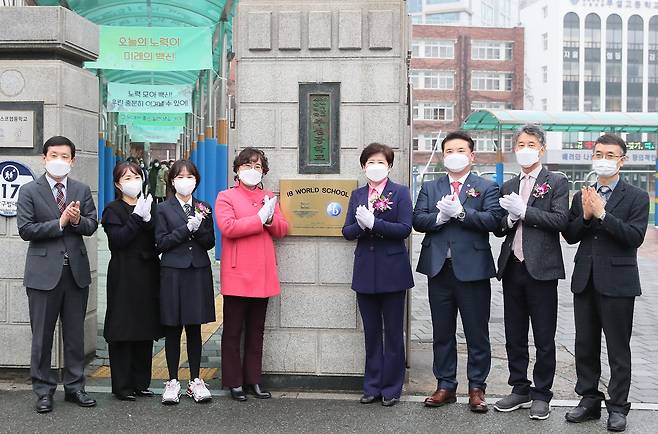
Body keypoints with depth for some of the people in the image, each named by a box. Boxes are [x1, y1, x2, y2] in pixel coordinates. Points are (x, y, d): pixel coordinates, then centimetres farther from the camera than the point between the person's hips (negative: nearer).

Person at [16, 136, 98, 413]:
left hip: (76, 271, 3)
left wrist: (77, 220, -16)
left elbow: (92, 226, 5)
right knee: (42, 335, 4)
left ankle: (75, 387, 21)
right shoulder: (29, 191, -1)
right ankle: (43, 390, 15)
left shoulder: (82, 190, 9)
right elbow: (25, 229, -10)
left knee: (75, 333, 10)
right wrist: (60, 223, -16)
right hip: (44, 272, -3)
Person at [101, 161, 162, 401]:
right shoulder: (113, 210, 0)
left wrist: (148, 218, -12)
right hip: (124, 276, -5)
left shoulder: (149, 206, 14)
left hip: (148, 274, 5)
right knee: (123, 331, -3)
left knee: (146, 331, 8)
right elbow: (118, 239, -14)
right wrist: (137, 217, -13)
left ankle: (141, 382, 17)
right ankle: (122, 386, 5)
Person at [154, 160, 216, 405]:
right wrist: (186, 229, -13)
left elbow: (210, 242, 6)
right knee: (173, 330, 2)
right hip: (173, 272, -2)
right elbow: (160, 244, -5)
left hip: (198, 272, 2)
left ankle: (195, 380, 14)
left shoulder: (204, 209, 11)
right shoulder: (164, 209, 3)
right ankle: (172, 381, 11)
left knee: (194, 328, 7)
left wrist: (199, 227, -12)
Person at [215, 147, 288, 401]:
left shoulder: (269, 197, 16)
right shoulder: (226, 197, -1)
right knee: (233, 332, 2)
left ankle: (253, 380, 20)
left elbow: (282, 230, 11)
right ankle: (234, 383, 10)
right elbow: (227, 227, -17)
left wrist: (271, 219, -10)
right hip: (237, 275, -5)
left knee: (256, 331, 12)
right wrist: (260, 219, -16)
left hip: (263, 275, 6)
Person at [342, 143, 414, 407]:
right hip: (365, 273, 4)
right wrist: (360, 225, -16)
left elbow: (404, 229, -12)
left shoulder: (400, 193, -1)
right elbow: (347, 232, 5)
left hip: (392, 272, -4)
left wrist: (373, 223, -19)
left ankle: (391, 389, 13)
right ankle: (372, 387, 18)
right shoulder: (357, 195, 11)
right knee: (371, 333, 10)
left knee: (393, 333, 4)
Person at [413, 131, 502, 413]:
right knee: (442, 333, 10)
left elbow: (493, 220, -12)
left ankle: (477, 387, 14)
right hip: (439, 269, 3)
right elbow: (417, 220, 2)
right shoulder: (430, 188, 13)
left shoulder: (487, 188, 3)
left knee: (477, 334, 3)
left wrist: (461, 213, -19)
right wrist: (440, 217, -15)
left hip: (472, 269, -3)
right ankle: (445, 386, 20)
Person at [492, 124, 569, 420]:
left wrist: (524, 211, -18)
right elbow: (499, 228, 12)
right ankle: (520, 390, 24)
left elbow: (560, 220, -14)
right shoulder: (509, 186, 14)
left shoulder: (556, 182, -1)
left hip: (541, 269, -5)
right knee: (514, 337, 12)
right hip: (512, 268, 5)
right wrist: (510, 218, -9)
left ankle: (542, 395, 14)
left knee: (544, 339, 3)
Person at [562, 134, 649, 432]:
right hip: (585, 281, 5)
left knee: (618, 349, 4)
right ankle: (589, 400, 24)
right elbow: (570, 236, 6)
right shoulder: (582, 196, 11)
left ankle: (618, 406, 13)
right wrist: (586, 216, -12)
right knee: (585, 346, 12)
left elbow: (635, 236, -16)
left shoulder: (637, 197, -3)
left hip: (617, 282, -5)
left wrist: (602, 213, -20)